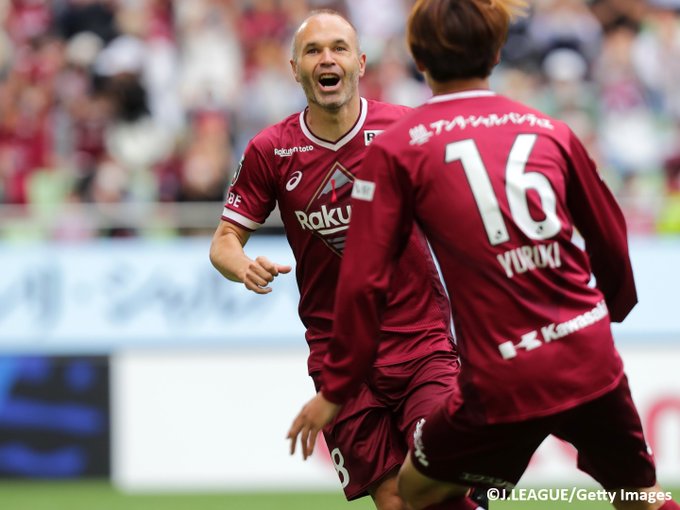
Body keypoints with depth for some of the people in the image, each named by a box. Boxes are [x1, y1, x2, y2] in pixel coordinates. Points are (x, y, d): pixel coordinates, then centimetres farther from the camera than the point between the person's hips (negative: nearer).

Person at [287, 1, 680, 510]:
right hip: (591, 358, 3)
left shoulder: (396, 148, 0)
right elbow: (611, 239, 19)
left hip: (505, 381, -3)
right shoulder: (551, 131, 9)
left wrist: (335, 389, 5)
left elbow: (364, 280, -4)